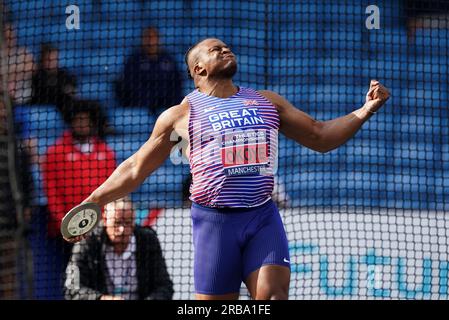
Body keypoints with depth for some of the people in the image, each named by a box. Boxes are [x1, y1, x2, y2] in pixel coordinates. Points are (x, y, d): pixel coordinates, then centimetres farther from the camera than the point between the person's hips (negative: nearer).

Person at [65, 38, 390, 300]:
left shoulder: (267, 101, 17)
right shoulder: (181, 115, 9)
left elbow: (321, 137, 21)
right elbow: (136, 169, 14)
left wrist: (365, 110, 7)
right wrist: (91, 203, 8)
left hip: (263, 217, 2)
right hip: (214, 220, -2)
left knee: (272, 292, -17)